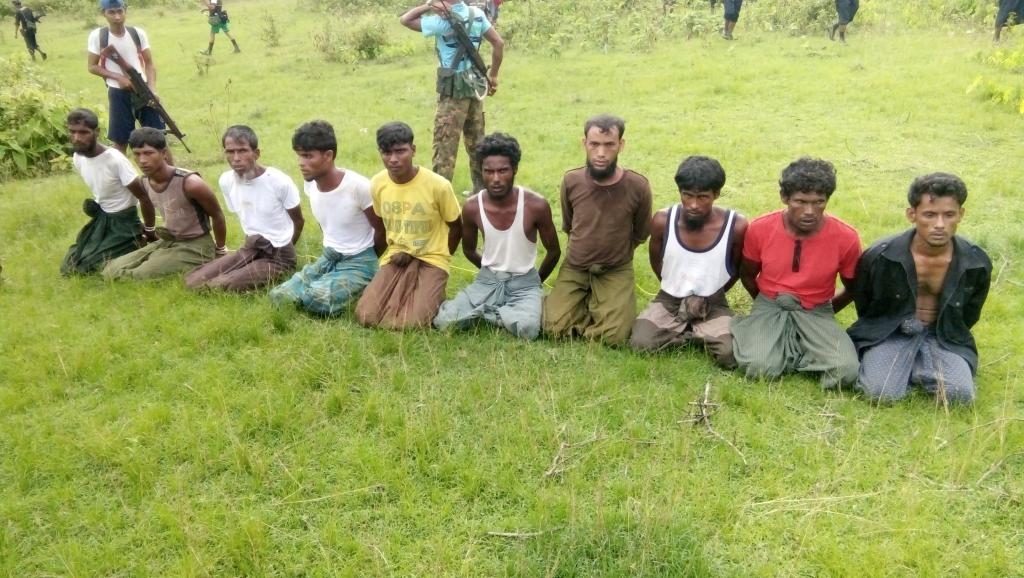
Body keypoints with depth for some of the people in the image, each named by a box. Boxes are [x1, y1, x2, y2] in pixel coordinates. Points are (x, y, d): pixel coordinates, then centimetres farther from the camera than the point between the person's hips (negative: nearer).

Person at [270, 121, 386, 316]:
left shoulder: (358, 186, -23)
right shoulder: (310, 184, -2)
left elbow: (383, 231, -11)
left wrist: (367, 262, 3)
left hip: (358, 263, -7)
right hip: (328, 258, 7)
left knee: (316, 299, -30)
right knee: (278, 296, -7)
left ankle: (360, 289, -3)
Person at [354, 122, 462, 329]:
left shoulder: (438, 185, -16)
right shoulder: (377, 184, -4)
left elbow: (456, 228, -2)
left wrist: (439, 259, -1)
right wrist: (395, 252, 2)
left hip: (431, 260, -3)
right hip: (396, 258, 4)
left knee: (412, 322, -24)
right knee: (366, 316, -16)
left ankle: (432, 295, 9)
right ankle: (404, 294, 12)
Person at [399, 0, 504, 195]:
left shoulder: (443, 20, -16)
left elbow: (405, 20, -11)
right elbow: (499, 43, 8)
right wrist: (493, 75, 13)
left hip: (454, 90, -7)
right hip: (474, 85, 7)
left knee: (445, 144, -1)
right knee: (476, 141, 16)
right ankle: (482, 189, 25)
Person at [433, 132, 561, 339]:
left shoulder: (536, 205, -17)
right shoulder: (472, 207, -10)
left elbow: (554, 251, 0)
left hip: (525, 282, -2)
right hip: (487, 279, 2)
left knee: (527, 329, -33)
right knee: (443, 321, -20)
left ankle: (485, 310, -4)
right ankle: (503, 310, 3)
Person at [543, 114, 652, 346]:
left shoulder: (638, 186, -15)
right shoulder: (571, 181, -10)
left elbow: (640, 235, 3)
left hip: (616, 271, -1)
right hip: (574, 268, 1)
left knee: (614, 336, -19)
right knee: (554, 328, -16)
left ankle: (592, 305, 12)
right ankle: (588, 302, 13)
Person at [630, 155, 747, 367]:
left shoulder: (736, 226, -19)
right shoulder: (662, 221, -15)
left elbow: (737, 270, 1)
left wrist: (708, 298, 4)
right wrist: (676, 293, 8)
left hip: (713, 304, -1)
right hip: (670, 300, 2)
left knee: (731, 355, -27)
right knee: (640, 343, -24)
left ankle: (695, 333, 2)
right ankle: (702, 333, -2)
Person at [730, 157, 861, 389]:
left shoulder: (846, 238, -13)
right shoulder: (759, 229, -12)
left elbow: (853, 287, 7)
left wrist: (826, 312, 7)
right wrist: (769, 308, 9)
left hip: (816, 312, 1)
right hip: (769, 307, 0)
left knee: (846, 370, -26)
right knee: (758, 367, -30)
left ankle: (786, 351, -2)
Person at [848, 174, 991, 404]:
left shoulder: (977, 263, -9)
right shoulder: (880, 256, -17)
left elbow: (969, 314, 10)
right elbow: (862, 303, 2)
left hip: (944, 335, 3)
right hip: (888, 331, -2)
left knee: (960, 393, -23)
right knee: (883, 392, -27)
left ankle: (909, 367, 2)